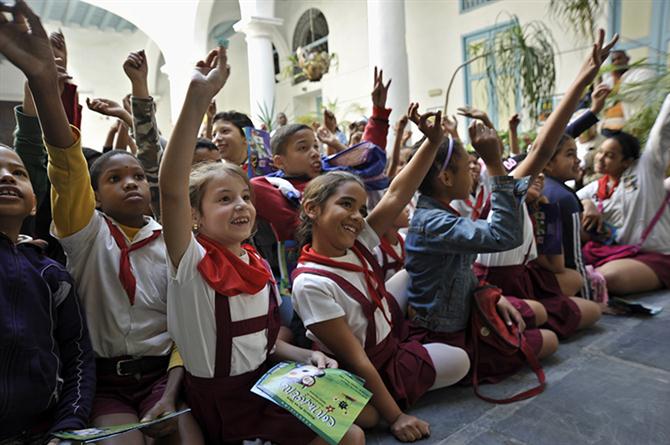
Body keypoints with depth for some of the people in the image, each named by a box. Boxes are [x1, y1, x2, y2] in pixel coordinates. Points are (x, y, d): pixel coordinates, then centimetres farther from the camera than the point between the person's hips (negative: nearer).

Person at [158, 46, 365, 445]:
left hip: (267, 383, 6)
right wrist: (199, 97, -40)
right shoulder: (192, 263, -16)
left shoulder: (260, 266, 1)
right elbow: (171, 188, -34)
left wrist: (306, 355, -4)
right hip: (220, 400, -6)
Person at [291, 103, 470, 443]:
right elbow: (356, 360, -29)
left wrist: (433, 141, -28)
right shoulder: (310, 284, -33)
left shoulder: (356, 244, -13)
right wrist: (395, 417, -23)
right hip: (370, 369, -7)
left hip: (391, 339, 7)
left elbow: (396, 195, -17)